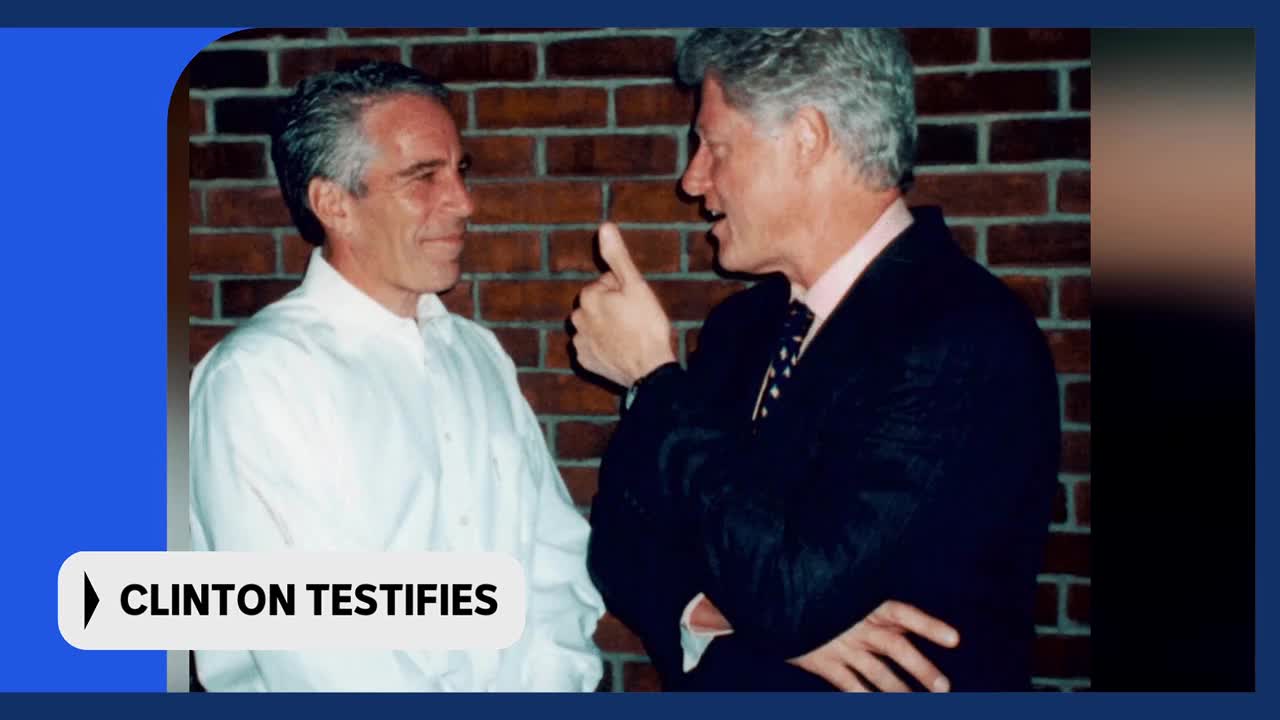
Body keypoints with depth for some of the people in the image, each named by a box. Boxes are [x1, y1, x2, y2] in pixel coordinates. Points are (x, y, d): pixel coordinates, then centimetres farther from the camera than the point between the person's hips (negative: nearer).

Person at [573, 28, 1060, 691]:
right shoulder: (740, 325, 1)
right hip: (716, 684, 6)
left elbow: (789, 591, -28)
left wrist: (653, 375, -20)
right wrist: (709, 613, -18)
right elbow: (626, 535, 3)